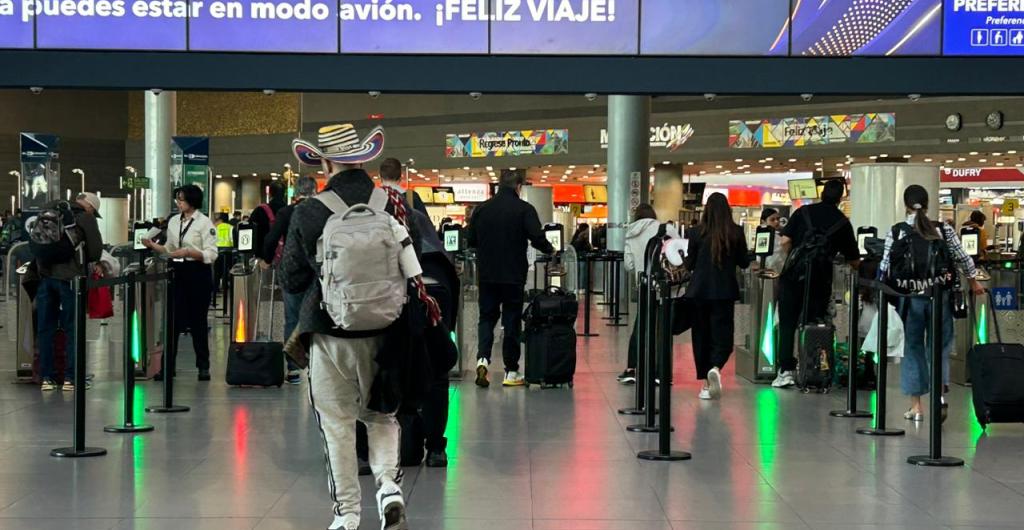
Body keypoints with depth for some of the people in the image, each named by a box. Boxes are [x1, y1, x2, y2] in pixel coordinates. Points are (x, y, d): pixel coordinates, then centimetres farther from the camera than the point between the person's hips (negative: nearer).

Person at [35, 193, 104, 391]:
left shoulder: (48, 211, 16)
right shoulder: (86, 218, 0)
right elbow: (95, 248, -2)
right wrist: (92, 263, 19)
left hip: (44, 275, 5)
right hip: (69, 277, -5)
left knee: (45, 328, 10)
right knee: (72, 329, 4)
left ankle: (46, 377, 10)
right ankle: (70, 377, 3)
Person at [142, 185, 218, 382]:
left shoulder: (204, 223, -7)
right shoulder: (173, 221, 11)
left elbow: (211, 254, -12)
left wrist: (188, 252, -22)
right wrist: (153, 245, 1)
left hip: (197, 273, -5)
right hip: (177, 272, 5)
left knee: (197, 320, 3)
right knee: (173, 319, 1)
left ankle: (203, 366, 14)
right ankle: (168, 365, 4)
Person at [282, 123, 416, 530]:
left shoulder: (307, 214, -10)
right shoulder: (393, 207, -7)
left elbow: (290, 282, -2)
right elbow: (416, 268, -1)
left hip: (330, 332, -2)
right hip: (382, 332, 2)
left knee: (337, 424, 9)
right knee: (381, 416, 19)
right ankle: (389, 485, -1)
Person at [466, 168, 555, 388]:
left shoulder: (482, 209, 1)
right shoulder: (524, 209, -8)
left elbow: (470, 240, 6)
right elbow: (537, 239, -15)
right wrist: (550, 250, 5)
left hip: (487, 275, 2)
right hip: (514, 276, -2)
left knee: (487, 317, 14)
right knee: (512, 320, 6)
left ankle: (483, 358, -8)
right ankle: (511, 371, 10)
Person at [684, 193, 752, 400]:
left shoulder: (697, 232, -5)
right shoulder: (736, 233, -4)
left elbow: (689, 264, 3)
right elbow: (744, 263, 5)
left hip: (700, 290, 1)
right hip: (725, 291, -1)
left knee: (702, 336, 11)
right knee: (722, 335, 3)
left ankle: (705, 384, 11)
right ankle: (716, 368, -26)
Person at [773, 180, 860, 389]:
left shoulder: (803, 212, 3)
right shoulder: (843, 222, 4)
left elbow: (785, 241, -4)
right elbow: (854, 261, 7)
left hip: (793, 276, 0)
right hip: (820, 280, 0)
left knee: (787, 324, 6)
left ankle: (786, 371, 0)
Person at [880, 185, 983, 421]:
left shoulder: (895, 232, -5)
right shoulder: (944, 230, -3)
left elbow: (885, 268, -2)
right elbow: (962, 259, 6)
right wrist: (974, 282, 23)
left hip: (909, 296, 0)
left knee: (913, 347, 10)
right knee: (940, 343, 13)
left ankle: (916, 405, 13)